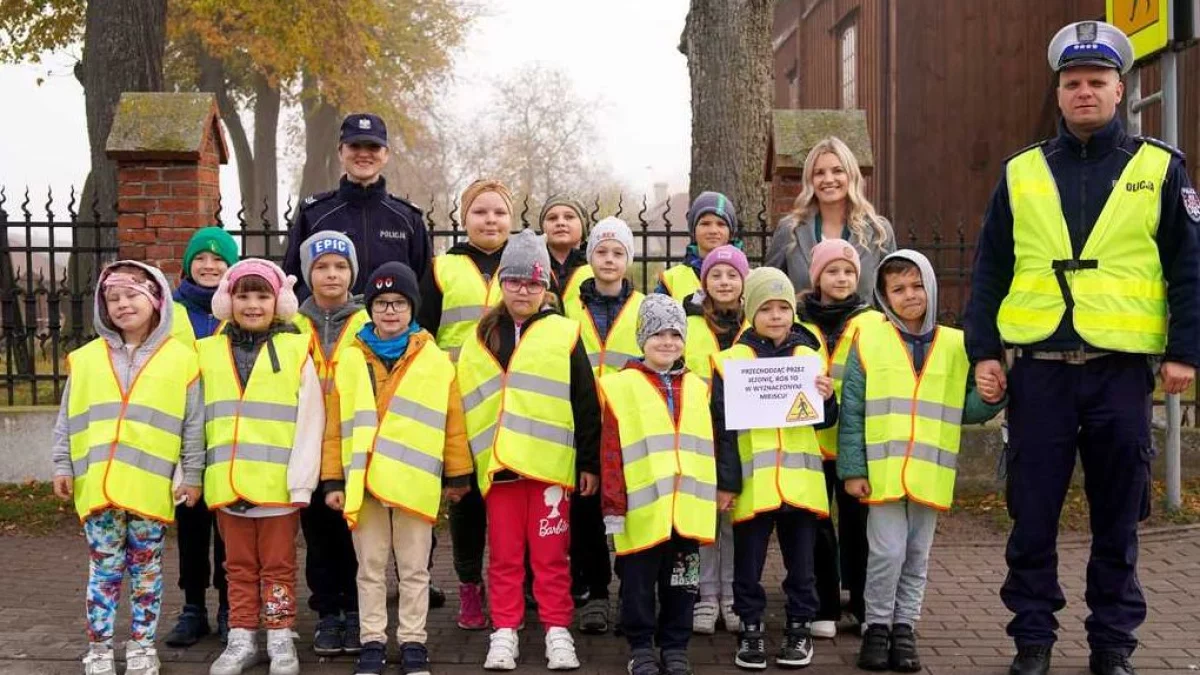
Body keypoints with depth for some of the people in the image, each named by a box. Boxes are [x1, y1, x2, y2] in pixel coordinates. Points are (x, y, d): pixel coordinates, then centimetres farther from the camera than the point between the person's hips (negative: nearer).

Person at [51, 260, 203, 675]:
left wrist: (192, 475, 1)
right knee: (104, 570, 6)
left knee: (146, 569, 9)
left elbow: (193, 426, 2)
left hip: (152, 486, -1)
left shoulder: (181, 358, 1)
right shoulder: (86, 358, 7)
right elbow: (67, 420, 12)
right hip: (98, 484, 1)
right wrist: (63, 467, 7)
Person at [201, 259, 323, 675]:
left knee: (278, 566, 8)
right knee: (239, 566, 13)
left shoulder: (296, 351, -2)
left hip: (278, 483, -3)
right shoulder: (207, 353, 6)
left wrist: (302, 480, -10)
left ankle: (280, 640, 18)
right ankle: (241, 640, 22)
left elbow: (310, 420, -5)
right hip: (227, 483, 3)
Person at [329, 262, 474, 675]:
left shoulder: (436, 360, 1)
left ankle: (413, 642, 18)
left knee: (414, 568, 8)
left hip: (414, 481, 0)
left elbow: (452, 422, 4)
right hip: (362, 481, 1)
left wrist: (458, 475, 4)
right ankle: (373, 642, 19)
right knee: (370, 568, 9)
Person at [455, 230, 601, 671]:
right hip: (499, 464, 3)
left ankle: (558, 633, 13)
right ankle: (504, 634, 16)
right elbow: (464, 406, 13)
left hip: (550, 462, -2)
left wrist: (589, 462, 0)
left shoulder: (564, 334, 3)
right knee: (504, 555, 7)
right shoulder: (481, 339, 11)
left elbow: (586, 403, 2)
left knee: (551, 554, 4)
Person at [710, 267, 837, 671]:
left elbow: (824, 422, 14)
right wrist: (726, 482, -7)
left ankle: (799, 628, 23)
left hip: (800, 480, 2)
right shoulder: (731, 361, -1)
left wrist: (827, 399, -7)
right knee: (749, 563, 6)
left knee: (800, 561, 11)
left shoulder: (810, 357, 8)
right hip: (752, 482, -2)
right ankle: (750, 629, 19)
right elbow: (724, 428, -3)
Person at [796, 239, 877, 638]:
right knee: (816, 524, 7)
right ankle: (823, 609, 17)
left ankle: (864, 605, 20)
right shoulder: (798, 323, 2)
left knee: (857, 522, 8)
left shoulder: (872, 324, 2)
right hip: (811, 440, 0)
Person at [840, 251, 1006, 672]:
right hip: (883, 469, -3)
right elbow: (852, 412, -2)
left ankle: (904, 628, 22)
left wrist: (990, 400, -9)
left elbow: (965, 412, 13)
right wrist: (852, 469, -6)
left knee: (917, 556, 10)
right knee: (887, 551, -6)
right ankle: (877, 626, 11)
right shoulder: (869, 340, -1)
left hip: (930, 473, 3)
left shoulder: (955, 345, 8)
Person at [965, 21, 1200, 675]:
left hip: (1122, 370, -1)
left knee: (1117, 517, 8)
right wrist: (983, 349, 0)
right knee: (1032, 515, 5)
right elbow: (989, 271, 8)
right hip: (1039, 369, 1)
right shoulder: (1021, 173, 8)